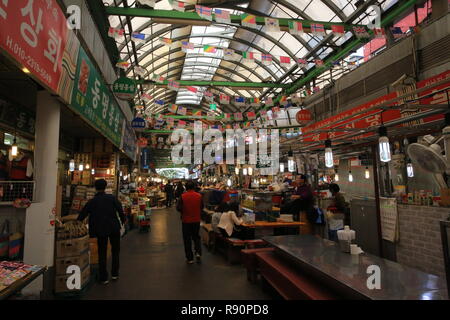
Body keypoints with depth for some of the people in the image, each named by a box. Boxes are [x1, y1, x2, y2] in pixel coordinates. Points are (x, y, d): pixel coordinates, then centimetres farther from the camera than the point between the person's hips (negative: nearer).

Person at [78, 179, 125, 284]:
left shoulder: (91, 202, -2)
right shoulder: (112, 198, -5)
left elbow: (82, 214, 2)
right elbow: (120, 210, -5)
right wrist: (123, 221, 9)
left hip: (100, 229, 0)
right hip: (114, 228, 0)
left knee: (102, 253, 11)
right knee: (115, 251, 17)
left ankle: (104, 278, 14)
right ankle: (115, 273, 23)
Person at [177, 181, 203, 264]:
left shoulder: (183, 196, -15)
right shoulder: (199, 196, -8)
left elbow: (179, 208, -11)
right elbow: (202, 207, 3)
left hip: (186, 220, -2)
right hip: (196, 220, 2)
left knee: (187, 239, 10)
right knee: (196, 237, 21)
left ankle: (190, 258, 15)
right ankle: (198, 252, 5)